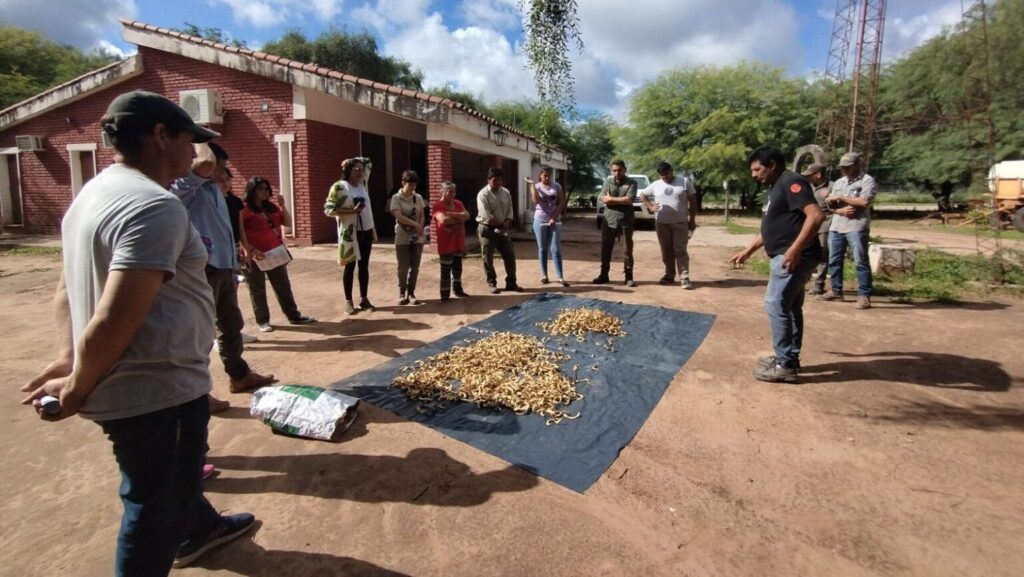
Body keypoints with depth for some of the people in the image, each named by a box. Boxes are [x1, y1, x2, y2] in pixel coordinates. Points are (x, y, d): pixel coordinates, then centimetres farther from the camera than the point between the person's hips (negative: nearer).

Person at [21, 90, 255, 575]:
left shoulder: (94, 192, 9)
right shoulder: (154, 206, -24)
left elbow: (68, 288, 13)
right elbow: (114, 321, -28)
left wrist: (68, 359, 6)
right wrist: (77, 388, -13)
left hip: (147, 383, 10)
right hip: (155, 391, -10)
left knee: (178, 471, 31)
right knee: (154, 508, 10)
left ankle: (198, 528, 56)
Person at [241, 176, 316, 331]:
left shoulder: (272, 206, 10)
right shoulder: (244, 210, -9)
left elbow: (287, 221, 13)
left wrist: (282, 205, 0)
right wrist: (252, 250, -23)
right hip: (256, 256, -6)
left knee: (284, 286, 11)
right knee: (258, 290, 6)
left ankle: (294, 316, 19)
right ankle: (262, 320, 16)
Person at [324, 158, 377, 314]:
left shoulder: (362, 186, 11)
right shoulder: (339, 187, -8)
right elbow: (328, 209, -13)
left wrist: (373, 230, 14)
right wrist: (351, 211, -21)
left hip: (365, 231, 5)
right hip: (350, 233, -5)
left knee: (364, 266, 9)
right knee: (350, 266, 2)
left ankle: (364, 299, 17)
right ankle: (348, 301, 13)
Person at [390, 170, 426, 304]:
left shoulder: (418, 198, 7)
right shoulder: (396, 198, -5)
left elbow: (422, 216, 7)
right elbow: (399, 216, -16)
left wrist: (420, 228, -11)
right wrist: (415, 224, -23)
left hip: (417, 237, 3)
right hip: (402, 238, -3)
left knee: (415, 267, 5)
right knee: (403, 268, 1)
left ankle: (411, 293, 16)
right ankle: (402, 293, 14)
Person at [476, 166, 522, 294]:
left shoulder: (506, 192, 6)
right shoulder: (483, 194, -14)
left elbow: (510, 209, 6)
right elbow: (486, 216, -20)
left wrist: (507, 222, -13)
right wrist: (501, 224, -12)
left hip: (503, 229, 6)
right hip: (487, 229, -5)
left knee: (510, 256, 5)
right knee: (488, 259, 2)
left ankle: (511, 283, 16)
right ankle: (492, 284, 16)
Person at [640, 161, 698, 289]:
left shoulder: (685, 182, 1)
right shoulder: (655, 185, 6)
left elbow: (693, 201, 2)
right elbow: (642, 195, 19)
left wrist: (692, 220, -3)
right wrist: (650, 207, 3)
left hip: (681, 223, -3)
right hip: (662, 223, 3)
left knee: (680, 250, -7)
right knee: (666, 251, 8)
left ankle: (684, 277, -7)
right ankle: (669, 275, 19)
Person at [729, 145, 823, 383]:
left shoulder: (791, 183, -13)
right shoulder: (776, 188, 19)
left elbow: (815, 215, -24)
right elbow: (770, 229, 26)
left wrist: (795, 250, -29)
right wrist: (747, 251, 26)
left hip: (793, 257, -11)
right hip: (784, 257, 11)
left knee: (776, 305, -8)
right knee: (790, 307, 14)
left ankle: (784, 365, -1)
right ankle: (790, 358, 24)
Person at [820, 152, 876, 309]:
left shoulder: (867, 180, -1)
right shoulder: (838, 182, 17)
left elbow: (864, 202, -15)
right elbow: (831, 205, 12)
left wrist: (840, 198, -10)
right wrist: (841, 211, -10)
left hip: (857, 228, -6)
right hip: (836, 227, 7)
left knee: (861, 262, -7)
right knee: (834, 261, 10)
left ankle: (864, 296, -4)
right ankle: (836, 291, 20)